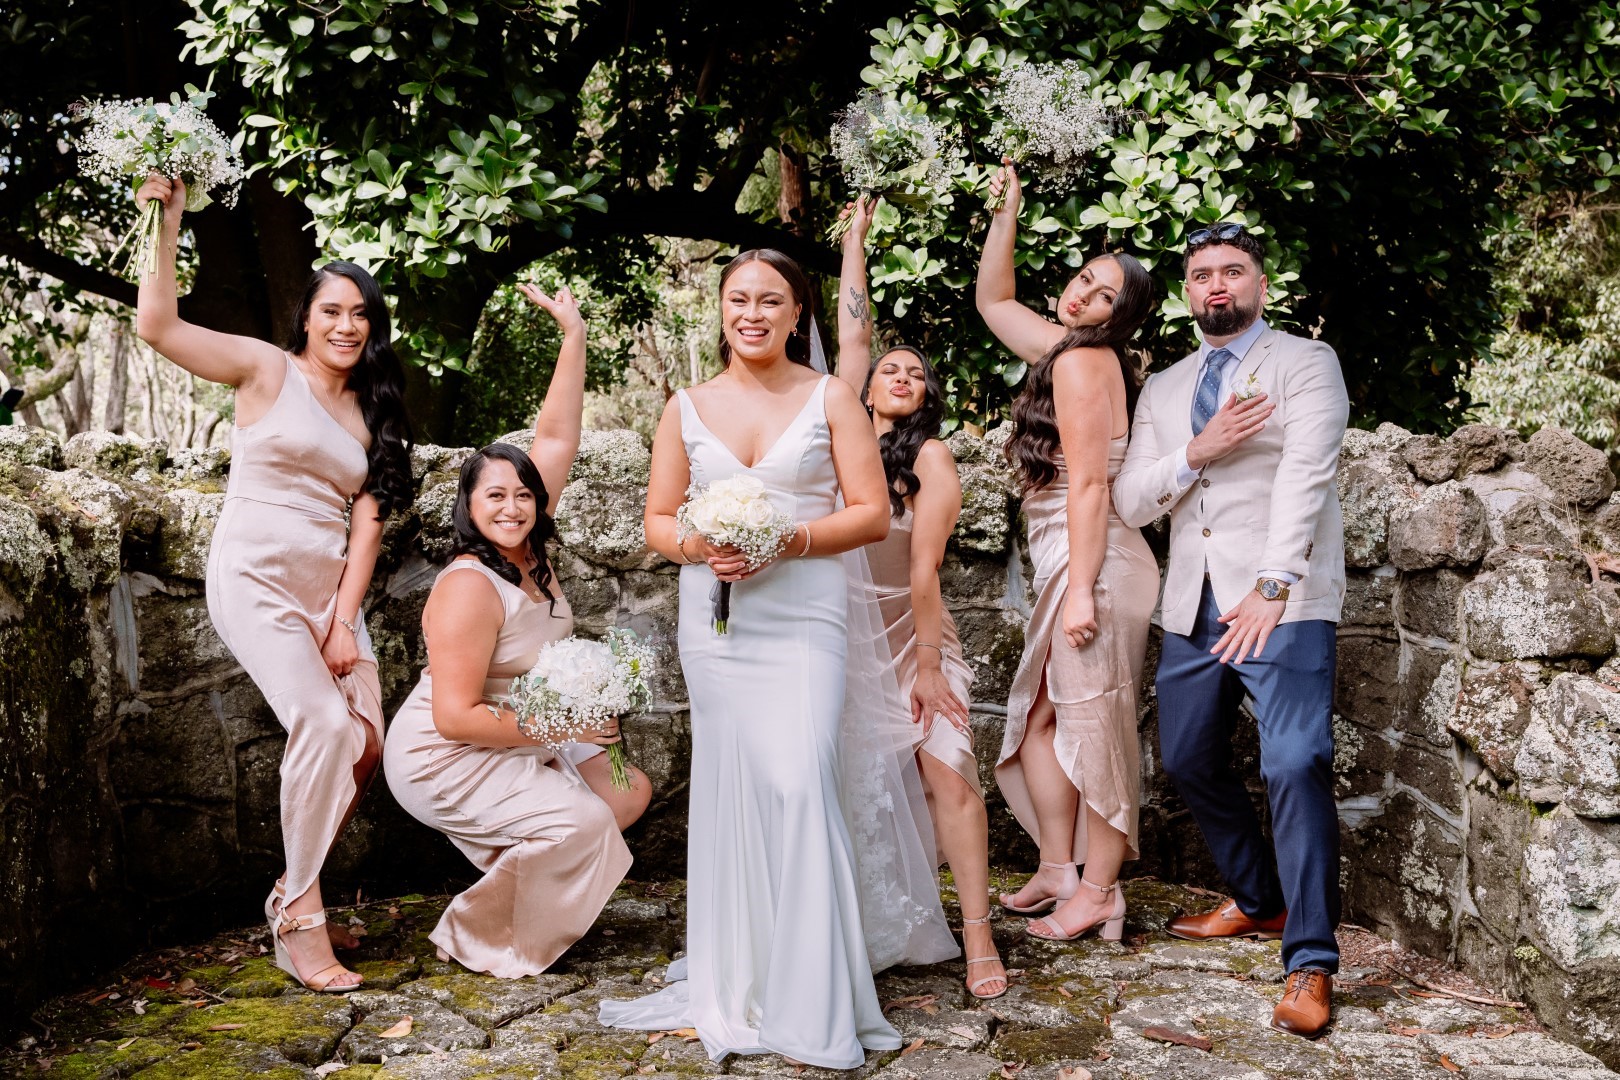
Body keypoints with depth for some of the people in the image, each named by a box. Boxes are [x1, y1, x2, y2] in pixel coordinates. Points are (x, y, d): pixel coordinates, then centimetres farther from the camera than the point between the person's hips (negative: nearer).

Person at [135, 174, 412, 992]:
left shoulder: (369, 411, 14)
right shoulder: (266, 370, 1)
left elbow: (366, 521, 6)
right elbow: (158, 325, -11)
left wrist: (344, 620, -3)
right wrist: (168, 226, -14)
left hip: (329, 587, 6)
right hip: (255, 578, -6)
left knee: (365, 742, -2)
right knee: (323, 723, -21)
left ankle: (293, 893, 19)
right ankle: (299, 925, -10)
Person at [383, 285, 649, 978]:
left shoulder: (529, 553, -3)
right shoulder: (469, 588, -25)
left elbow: (557, 439, -3)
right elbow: (454, 716, -26)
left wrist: (574, 336, -5)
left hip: (517, 741, 9)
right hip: (442, 760, -9)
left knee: (629, 790, 4)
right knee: (580, 821, -21)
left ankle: (531, 896, 17)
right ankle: (476, 939, -1)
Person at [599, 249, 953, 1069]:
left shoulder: (830, 398, 5)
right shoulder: (687, 408, 12)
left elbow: (872, 514, 0)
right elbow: (657, 521, 13)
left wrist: (791, 539, -15)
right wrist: (699, 546, -9)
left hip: (805, 617, -3)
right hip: (714, 622, 3)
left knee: (800, 782, -14)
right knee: (729, 788, 6)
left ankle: (814, 1007, -6)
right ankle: (736, 979, 19)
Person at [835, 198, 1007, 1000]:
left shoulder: (931, 458, -7)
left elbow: (924, 568, -11)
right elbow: (852, 335, 6)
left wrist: (926, 667, -13)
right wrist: (854, 237, 13)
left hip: (913, 635, -4)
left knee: (947, 775, -12)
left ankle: (978, 941, -8)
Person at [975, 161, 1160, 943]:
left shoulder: (1084, 358, -13)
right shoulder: (1063, 349, 13)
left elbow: (1088, 484, -19)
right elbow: (993, 300, 30)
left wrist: (1081, 588, -21)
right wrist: (1006, 213, 22)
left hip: (1093, 563, -10)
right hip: (1064, 562, 10)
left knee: (1093, 726, -2)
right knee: (1039, 717, 15)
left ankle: (1098, 891, 9)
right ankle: (1057, 869, 25)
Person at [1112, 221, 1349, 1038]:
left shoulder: (1306, 363, 2)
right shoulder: (1163, 390, 17)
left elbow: (1306, 473, -13)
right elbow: (1129, 501, 8)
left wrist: (1272, 588, -25)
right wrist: (1195, 453, -11)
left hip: (1283, 601, -6)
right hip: (1193, 603, 6)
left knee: (1294, 767, -16)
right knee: (1188, 761, 13)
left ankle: (1310, 963, -8)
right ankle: (1259, 901, 34)